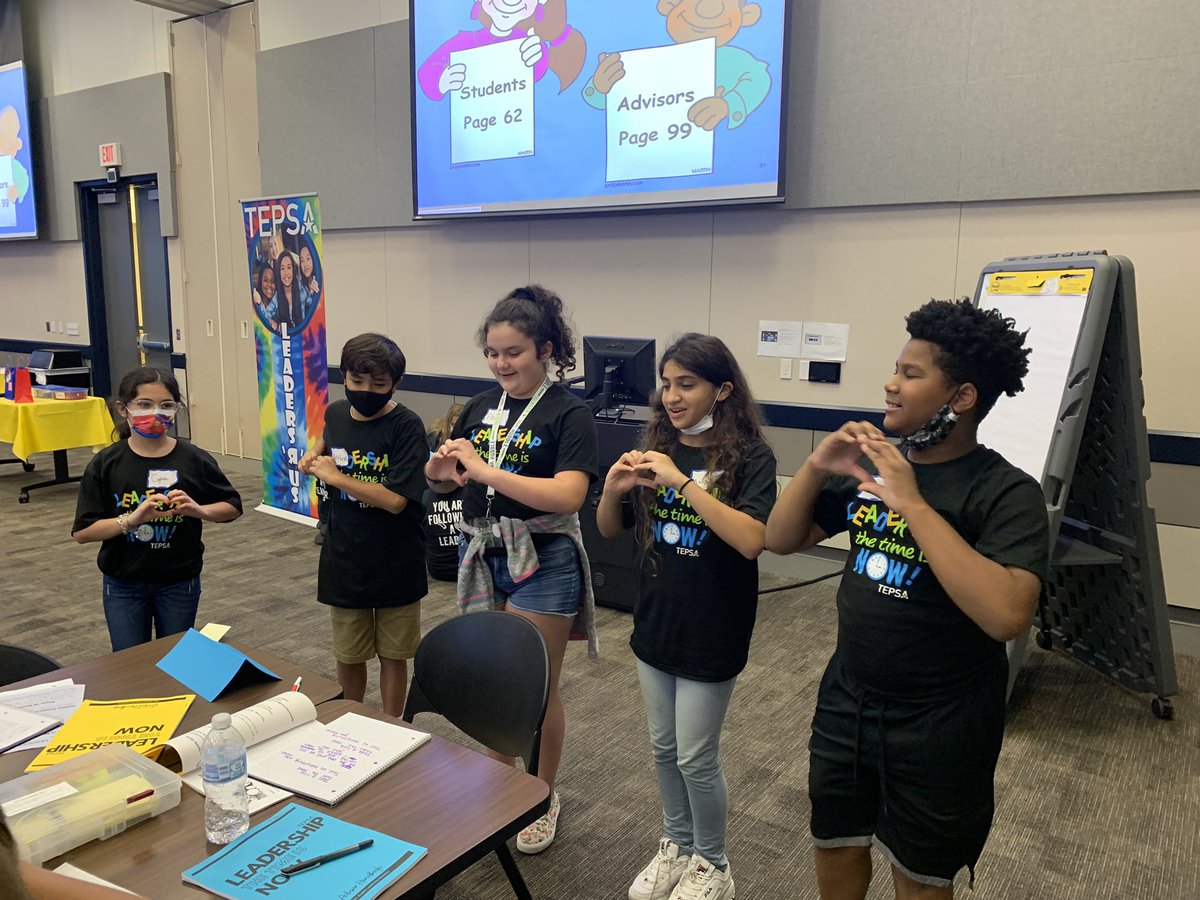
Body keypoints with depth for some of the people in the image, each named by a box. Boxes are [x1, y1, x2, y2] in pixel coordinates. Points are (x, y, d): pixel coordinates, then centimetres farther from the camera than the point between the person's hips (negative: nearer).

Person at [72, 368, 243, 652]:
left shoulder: (193, 459, -7)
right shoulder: (104, 465, -7)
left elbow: (233, 507, 2)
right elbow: (82, 531, -9)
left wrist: (197, 510, -18)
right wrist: (132, 519, -24)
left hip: (179, 583, 0)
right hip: (123, 585, 0)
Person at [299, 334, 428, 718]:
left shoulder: (406, 426, -17)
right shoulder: (335, 413, 0)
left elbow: (395, 500, -24)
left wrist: (333, 475, -18)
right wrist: (316, 452, 4)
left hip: (395, 565, -4)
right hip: (344, 560, 4)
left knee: (392, 654, 13)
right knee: (348, 655, 16)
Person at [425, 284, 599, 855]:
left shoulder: (567, 413, -12)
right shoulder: (482, 406, 5)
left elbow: (568, 495, -26)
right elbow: (442, 482, 11)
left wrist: (484, 470, -29)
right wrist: (440, 469, -13)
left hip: (541, 562, -5)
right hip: (483, 556, 5)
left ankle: (544, 796, 30)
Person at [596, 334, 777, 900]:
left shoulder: (749, 458, -14)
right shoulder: (656, 448, 1)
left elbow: (751, 540, -28)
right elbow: (609, 531, 4)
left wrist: (683, 481, -32)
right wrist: (613, 487, -17)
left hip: (712, 634, -5)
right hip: (654, 624, 5)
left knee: (696, 759, 7)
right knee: (663, 748, 19)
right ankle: (676, 845, 41)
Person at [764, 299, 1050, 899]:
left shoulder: (1007, 493, -18)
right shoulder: (869, 465, -2)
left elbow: (1006, 615, -33)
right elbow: (781, 540, 3)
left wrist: (914, 504, -32)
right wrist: (816, 467, -14)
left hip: (940, 723, -5)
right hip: (846, 698, 5)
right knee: (836, 850, 22)